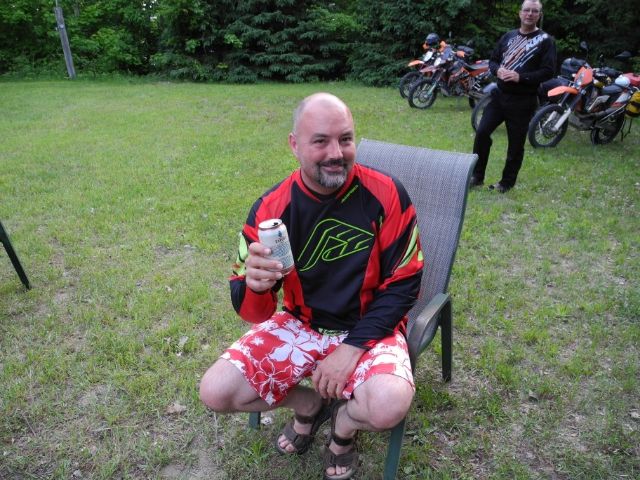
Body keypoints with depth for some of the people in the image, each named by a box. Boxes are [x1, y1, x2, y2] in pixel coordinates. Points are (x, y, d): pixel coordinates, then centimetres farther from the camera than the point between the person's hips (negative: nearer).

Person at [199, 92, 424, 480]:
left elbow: (404, 283, -9)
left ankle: (344, 424, 10)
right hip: (300, 325, 2)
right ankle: (310, 404, 19)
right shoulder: (271, 209, -14)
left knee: (389, 406, -31)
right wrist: (255, 286, -36)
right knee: (216, 392, -11)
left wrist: (352, 348, -17)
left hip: (368, 328, -1)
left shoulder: (386, 195, -17)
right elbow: (254, 313, -11)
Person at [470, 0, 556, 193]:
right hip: (500, 95, 5)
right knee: (482, 133, -1)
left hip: (523, 101, -4)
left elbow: (548, 71, -10)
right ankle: (477, 176, 12)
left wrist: (521, 77, -21)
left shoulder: (545, 40, -3)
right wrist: (498, 70, -8)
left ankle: (507, 182, 16)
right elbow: (493, 59, 15)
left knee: (516, 144, 3)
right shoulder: (508, 36, 13)